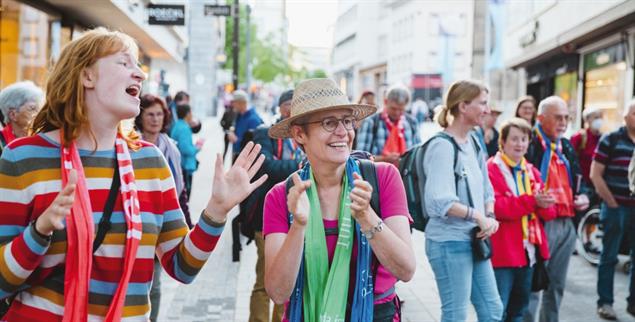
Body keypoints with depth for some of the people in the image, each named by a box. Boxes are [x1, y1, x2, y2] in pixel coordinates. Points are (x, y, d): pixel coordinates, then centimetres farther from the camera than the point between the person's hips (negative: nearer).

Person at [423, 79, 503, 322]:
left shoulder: (473, 144, 10)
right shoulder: (442, 146, -16)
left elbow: (486, 190, 15)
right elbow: (439, 201, -24)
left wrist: (490, 216, -3)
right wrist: (478, 216, -20)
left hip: (474, 240, 9)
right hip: (450, 242, -9)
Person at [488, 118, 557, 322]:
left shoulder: (532, 172, 15)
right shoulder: (491, 170, -7)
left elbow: (549, 213, 9)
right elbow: (495, 206, -20)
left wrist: (544, 204, -14)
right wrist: (531, 201, -25)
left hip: (528, 252, 8)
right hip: (502, 254, -7)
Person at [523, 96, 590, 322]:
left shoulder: (566, 147, 17)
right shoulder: (528, 144, -9)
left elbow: (578, 180, 28)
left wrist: (584, 195, 9)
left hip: (566, 225, 8)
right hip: (540, 224, -8)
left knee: (556, 285, 15)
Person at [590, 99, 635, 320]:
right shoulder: (610, 140, -3)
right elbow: (595, 175, -5)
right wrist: (612, 203, -6)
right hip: (615, 208, -4)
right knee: (609, 257, 3)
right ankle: (604, 302, 11)